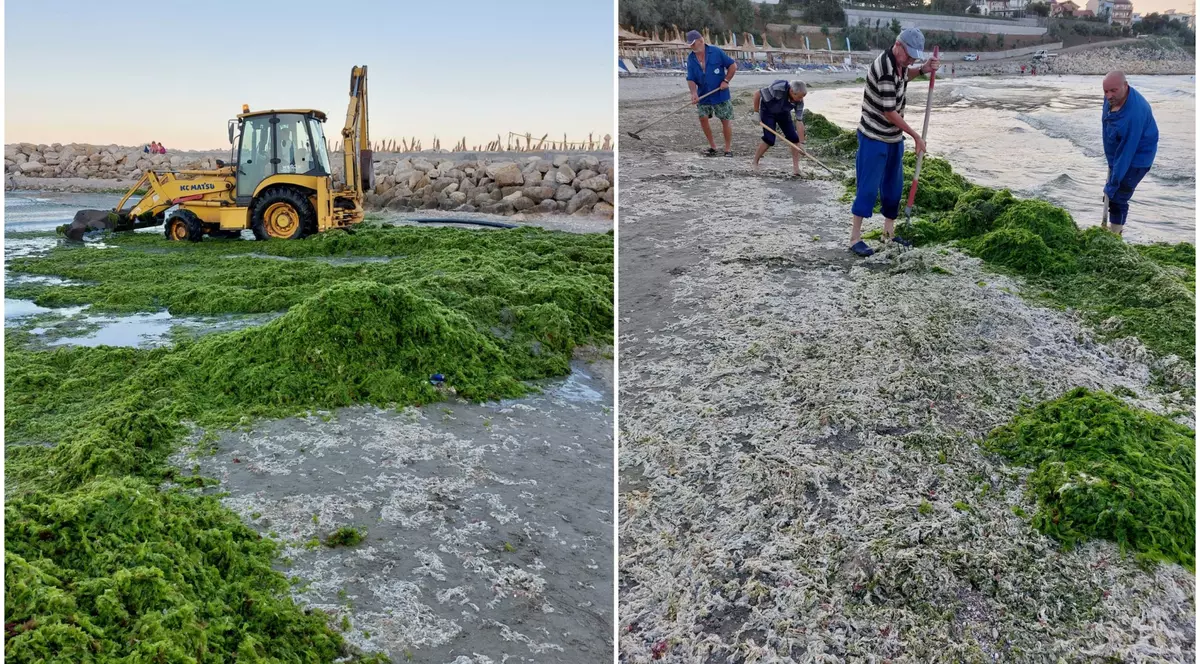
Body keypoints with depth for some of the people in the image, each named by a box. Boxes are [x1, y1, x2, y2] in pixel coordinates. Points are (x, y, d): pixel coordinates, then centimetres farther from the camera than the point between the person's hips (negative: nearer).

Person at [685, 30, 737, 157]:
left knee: (726, 121, 0)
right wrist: (694, 93, -20)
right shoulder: (691, 58, -1)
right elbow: (691, 79, -3)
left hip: (720, 94, -4)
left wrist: (726, 81, -12)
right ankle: (712, 147, 15)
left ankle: (727, 150, 10)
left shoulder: (716, 52, -11)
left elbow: (733, 66, -4)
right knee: (703, 118, -1)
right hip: (703, 95, 4)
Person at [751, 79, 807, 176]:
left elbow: (799, 122, -19)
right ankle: (755, 163, 3)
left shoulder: (799, 101, -23)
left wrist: (801, 143, -21)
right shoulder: (778, 88, -38)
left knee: (794, 138, -7)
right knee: (769, 139, -17)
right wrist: (757, 112, -17)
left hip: (783, 113, 4)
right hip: (767, 111, -4)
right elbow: (757, 94, -27)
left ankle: (796, 167, 2)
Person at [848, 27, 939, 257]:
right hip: (874, 137, -9)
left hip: (894, 137, 9)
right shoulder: (884, 69, -25)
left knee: (893, 186, 14)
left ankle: (888, 233, 26)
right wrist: (916, 136, -16)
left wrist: (923, 69, 7)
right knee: (868, 187, -5)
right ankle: (855, 238, 2)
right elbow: (889, 112, -23)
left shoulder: (899, 62, 2)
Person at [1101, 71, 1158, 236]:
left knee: (1117, 197, -12)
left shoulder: (1136, 112, -37)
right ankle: (1114, 228, 38)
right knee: (1110, 195, 19)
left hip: (1135, 159, -9)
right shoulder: (1112, 98, -11)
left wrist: (1113, 183, -30)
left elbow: (1127, 150, -33)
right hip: (1116, 155, 9)